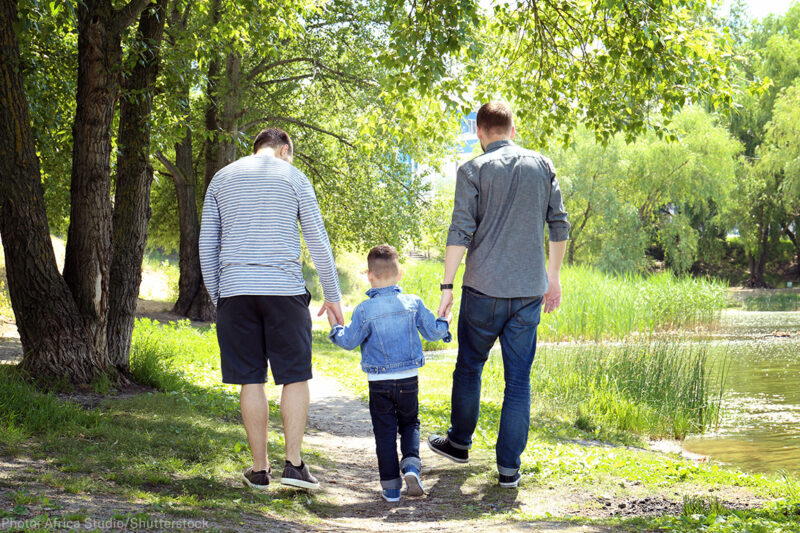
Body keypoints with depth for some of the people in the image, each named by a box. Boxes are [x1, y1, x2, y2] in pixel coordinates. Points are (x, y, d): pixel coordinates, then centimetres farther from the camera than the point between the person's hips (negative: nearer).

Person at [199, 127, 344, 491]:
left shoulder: (221, 179, 15)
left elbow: (207, 245, 13)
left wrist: (216, 296, 19)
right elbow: (317, 240, 4)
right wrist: (332, 294, 11)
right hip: (284, 290, -2)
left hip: (235, 290, 3)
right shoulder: (293, 177, 6)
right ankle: (293, 464, -1)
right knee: (295, 376, 5)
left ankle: (259, 469, 6)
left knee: (251, 380, 4)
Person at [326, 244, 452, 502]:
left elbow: (349, 341, -7)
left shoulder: (364, 310, -11)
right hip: (409, 379, 2)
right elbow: (433, 332, 2)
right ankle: (411, 465, -5)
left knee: (385, 432, 6)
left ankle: (391, 487, 6)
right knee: (410, 423, 20)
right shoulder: (413, 303, -4)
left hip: (379, 383, -2)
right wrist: (445, 324, 23)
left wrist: (335, 327, 12)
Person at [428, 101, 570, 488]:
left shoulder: (473, 171, -4)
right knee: (518, 379, 5)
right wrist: (553, 277, 19)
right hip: (529, 290, 2)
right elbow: (559, 226, 9)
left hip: (484, 289, -2)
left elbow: (460, 233, -10)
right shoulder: (542, 166, 7)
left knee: (469, 366, 17)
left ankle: (459, 442, 32)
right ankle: (509, 467, 4)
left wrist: (446, 286, -6)